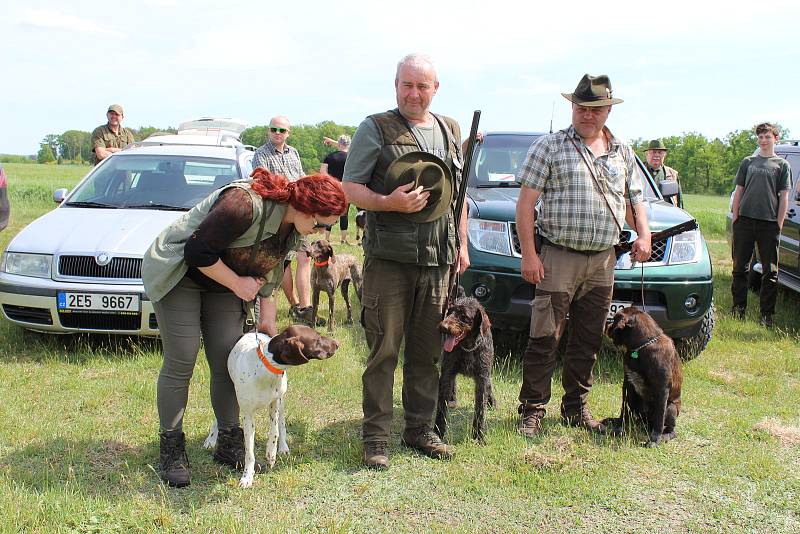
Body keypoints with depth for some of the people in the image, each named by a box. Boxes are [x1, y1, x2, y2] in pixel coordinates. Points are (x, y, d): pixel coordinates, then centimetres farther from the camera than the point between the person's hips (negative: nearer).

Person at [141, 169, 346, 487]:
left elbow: (270, 269, 8)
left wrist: (267, 319, 5)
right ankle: (171, 451, 3)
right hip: (180, 274, -7)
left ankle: (229, 444, 13)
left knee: (228, 363, 1)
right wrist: (237, 283, -21)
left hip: (223, 283, 7)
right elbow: (197, 251, -30)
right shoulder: (246, 204, -34)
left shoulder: (293, 226, -6)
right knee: (180, 362, -8)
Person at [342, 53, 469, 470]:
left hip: (438, 261, 5)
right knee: (384, 350, -2)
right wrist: (388, 203, -21)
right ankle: (375, 437, 8)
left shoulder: (451, 131, 15)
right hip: (388, 257, -5)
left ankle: (420, 429, 23)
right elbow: (349, 188, -4)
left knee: (428, 352, 11)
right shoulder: (375, 129, -1)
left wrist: (462, 244, 15)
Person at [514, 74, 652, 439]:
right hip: (559, 257, -5)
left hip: (602, 261, 5)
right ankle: (532, 410, 6)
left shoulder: (623, 153, 15)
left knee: (588, 341, 11)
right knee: (544, 339, -5)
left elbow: (634, 200, 23)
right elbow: (526, 202, -4)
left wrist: (643, 235, 3)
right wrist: (529, 253, -11)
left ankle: (576, 408, 24)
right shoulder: (550, 146, 0)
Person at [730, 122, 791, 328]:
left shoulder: (782, 165, 9)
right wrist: (735, 217, 4)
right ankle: (738, 307, 14)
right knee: (740, 267, 5)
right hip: (745, 220, 2)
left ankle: (767, 313, 6)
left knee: (770, 271, 0)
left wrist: (779, 224, -3)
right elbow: (739, 191, 14)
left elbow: (784, 197, 5)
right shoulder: (748, 162, 15)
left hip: (769, 223, -2)